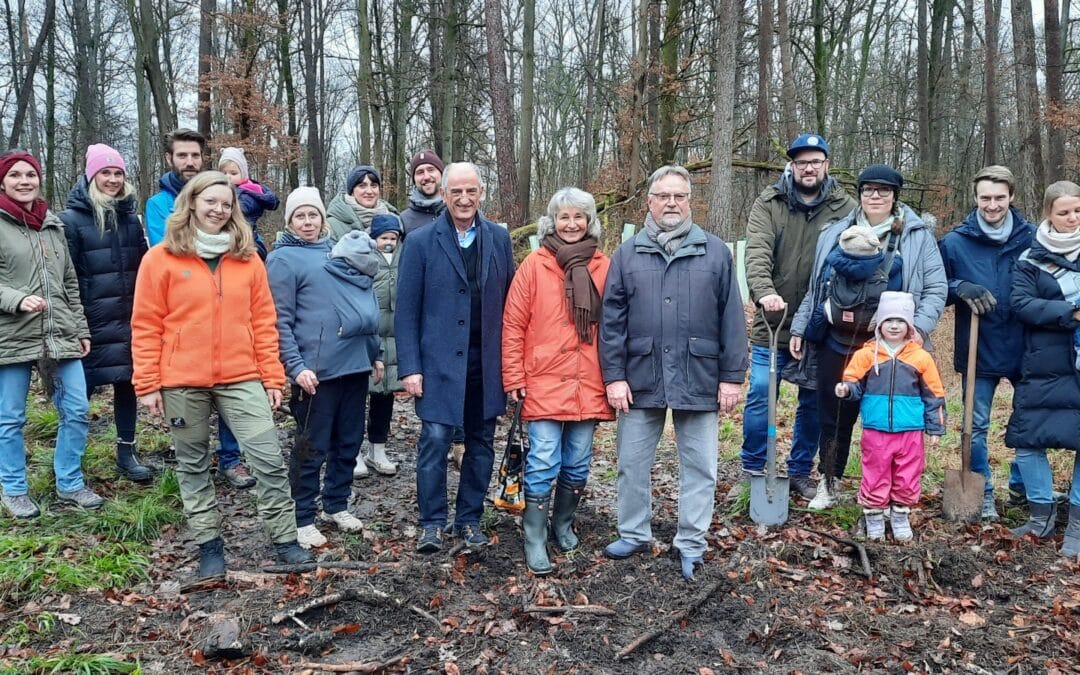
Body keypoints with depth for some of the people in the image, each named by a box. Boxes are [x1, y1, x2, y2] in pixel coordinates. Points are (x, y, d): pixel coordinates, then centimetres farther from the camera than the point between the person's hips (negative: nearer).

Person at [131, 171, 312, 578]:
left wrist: (272, 377, 3)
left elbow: (263, 322, 7)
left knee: (269, 459, -4)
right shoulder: (161, 259, 0)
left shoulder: (248, 258, 7)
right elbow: (146, 327, 0)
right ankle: (209, 544, 22)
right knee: (193, 465, 9)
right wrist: (147, 384, -4)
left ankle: (285, 540, 7)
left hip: (241, 378, 1)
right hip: (182, 381, -1)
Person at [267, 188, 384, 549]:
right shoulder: (284, 259, -3)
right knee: (312, 448, 2)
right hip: (317, 370, -6)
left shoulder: (339, 253, 16)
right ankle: (303, 519, 15)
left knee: (349, 442, 14)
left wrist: (374, 353, 18)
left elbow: (363, 304, 21)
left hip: (355, 364, 6)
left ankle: (337, 505, 30)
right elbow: (281, 321, -9)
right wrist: (296, 367, -18)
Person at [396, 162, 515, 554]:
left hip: (487, 361, 3)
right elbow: (406, 310, -3)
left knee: (481, 444, 10)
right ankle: (432, 523, 12)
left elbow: (509, 301, 6)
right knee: (435, 440, -5)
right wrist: (409, 367, -9)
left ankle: (470, 519, 25)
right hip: (439, 361, -3)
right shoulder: (421, 242, -2)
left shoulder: (499, 239, 5)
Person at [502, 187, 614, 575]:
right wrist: (514, 380, -4)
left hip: (588, 387, 3)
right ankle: (534, 541, 7)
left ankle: (563, 524, 32)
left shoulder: (603, 266, 6)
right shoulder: (535, 265, -1)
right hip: (545, 384, -3)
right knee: (543, 465, -4)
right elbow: (513, 325, -1)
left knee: (578, 464, 12)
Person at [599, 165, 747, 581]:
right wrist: (614, 376, -4)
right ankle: (633, 534, 29)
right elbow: (611, 320, 2)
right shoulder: (627, 255, 6)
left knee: (699, 467, 7)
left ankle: (691, 544, 21)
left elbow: (731, 318, 2)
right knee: (632, 462, 11)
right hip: (640, 379, 1)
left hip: (699, 379, -1)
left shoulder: (715, 253, 3)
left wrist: (732, 376, -2)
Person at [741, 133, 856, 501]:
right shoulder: (768, 203, -1)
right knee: (760, 396, 2)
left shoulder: (845, 208, 1)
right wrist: (764, 292, -32)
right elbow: (757, 253, -14)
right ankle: (752, 471, 18)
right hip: (772, 323, -1)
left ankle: (800, 472, 27)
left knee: (813, 402, 11)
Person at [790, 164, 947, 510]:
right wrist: (799, 327, 13)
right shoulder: (835, 234, 10)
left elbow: (936, 288, -1)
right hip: (837, 342, 3)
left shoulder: (917, 235, 2)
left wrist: (920, 326, -15)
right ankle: (828, 485, 25)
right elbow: (816, 288, 15)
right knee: (834, 416, 10)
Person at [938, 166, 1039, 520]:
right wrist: (959, 288, -19)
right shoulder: (955, 242, -5)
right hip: (978, 349, -1)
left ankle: (1022, 482, 35)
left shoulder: (1033, 238, 0)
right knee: (976, 426, 6)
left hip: (1024, 347, 2)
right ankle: (982, 494, 22)